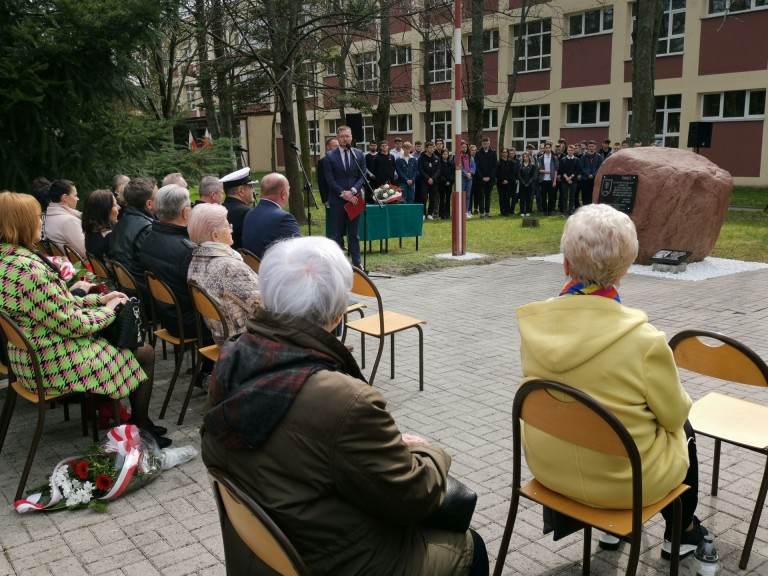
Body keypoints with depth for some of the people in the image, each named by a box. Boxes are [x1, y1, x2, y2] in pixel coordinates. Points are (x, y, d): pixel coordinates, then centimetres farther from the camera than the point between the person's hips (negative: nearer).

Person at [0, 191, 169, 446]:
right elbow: (71, 324, -24)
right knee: (144, 353, 4)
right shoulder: (29, 270, -29)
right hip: (54, 364, -10)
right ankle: (141, 427, 19)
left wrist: (98, 299, 5)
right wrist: (107, 310, -7)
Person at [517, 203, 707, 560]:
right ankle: (680, 532, 47)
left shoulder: (533, 324, -15)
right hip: (623, 479, -4)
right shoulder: (644, 340, -28)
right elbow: (674, 413, -11)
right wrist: (679, 404, 11)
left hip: (547, 465, 5)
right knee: (682, 430, 27)